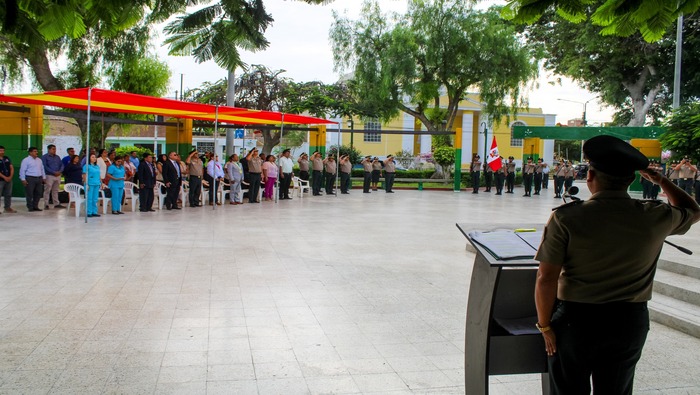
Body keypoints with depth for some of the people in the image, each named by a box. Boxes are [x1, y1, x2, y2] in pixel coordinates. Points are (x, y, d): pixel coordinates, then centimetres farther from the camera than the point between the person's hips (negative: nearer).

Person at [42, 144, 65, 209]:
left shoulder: (57, 157, 17)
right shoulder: (45, 157, -2)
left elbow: (61, 165, 12)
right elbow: (45, 166, -12)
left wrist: (60, 171, -8)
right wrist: (53, 172, -17)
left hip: (58, 175, 6)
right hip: (49, 176, -6)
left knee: (55, 191, 11)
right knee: (47, 191, -4)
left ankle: (56, 204, 16)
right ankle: (46, 205, -1)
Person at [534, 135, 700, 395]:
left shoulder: (566, 218, -16)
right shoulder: (656, 217, -8)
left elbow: (546, 280, -17)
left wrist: (545, 325, -4)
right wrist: (661, 181, 26)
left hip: (575, 319, -2)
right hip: (630, 322, 3)